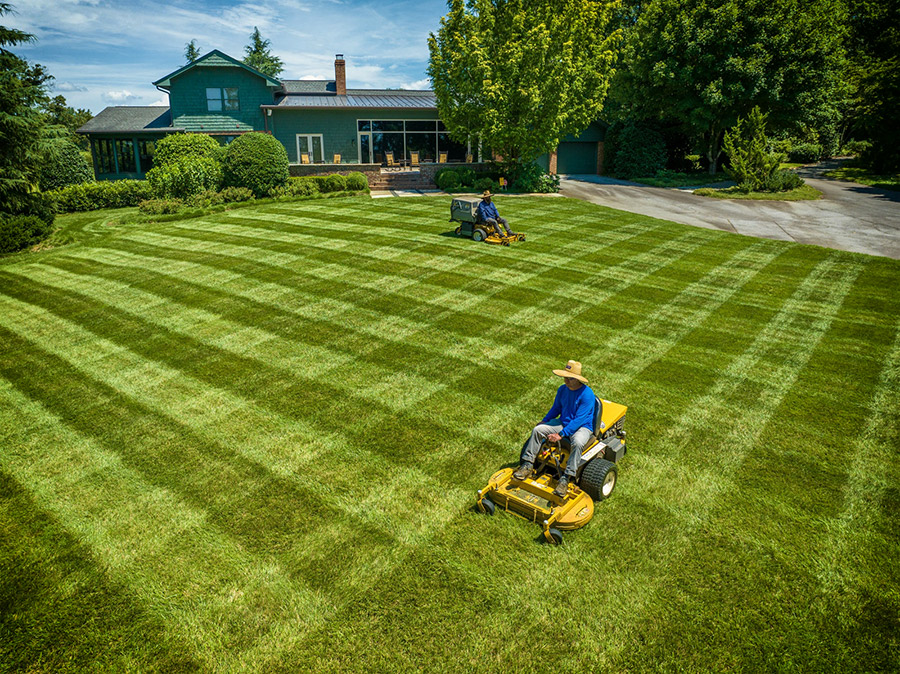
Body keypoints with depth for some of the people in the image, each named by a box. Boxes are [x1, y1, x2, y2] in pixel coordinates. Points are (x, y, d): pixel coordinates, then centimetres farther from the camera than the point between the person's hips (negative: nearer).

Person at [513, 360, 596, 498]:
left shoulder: (587, 395, -21)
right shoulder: (562, 389, 0)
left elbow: (579, 420, -25)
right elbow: (556, 408, 18)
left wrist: (560, 434, -29)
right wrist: (544, 420, 7)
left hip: (582, 427, -6)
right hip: (563, 423, 6)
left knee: (577, 443, -39)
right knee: (537, 430, -11)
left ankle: (565, 478, -32)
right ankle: (527, 465, -7)